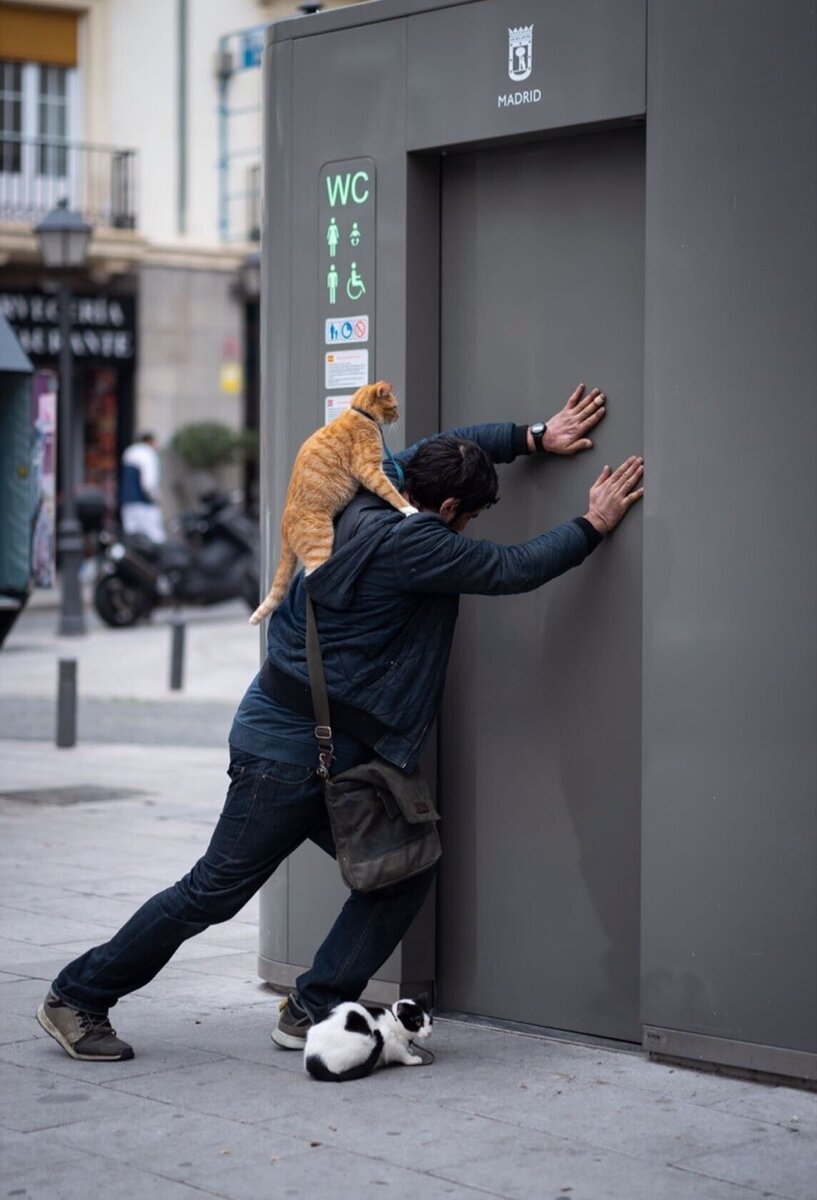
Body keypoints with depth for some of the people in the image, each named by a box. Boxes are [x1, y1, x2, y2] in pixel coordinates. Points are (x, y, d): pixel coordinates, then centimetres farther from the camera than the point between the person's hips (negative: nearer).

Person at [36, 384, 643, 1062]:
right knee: (215, 893, -1)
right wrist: (593, 525, -5)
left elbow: (452, 447, 22)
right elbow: (513, 569, -16)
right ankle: (79, 996, 12)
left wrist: (536, 438, 22)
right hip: (288, 750, -10)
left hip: (337, 753, 10)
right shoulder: (407, 542, -21)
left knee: (405, 872, 5)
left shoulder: (366, 496, 5)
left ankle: (313, 1012, 10)